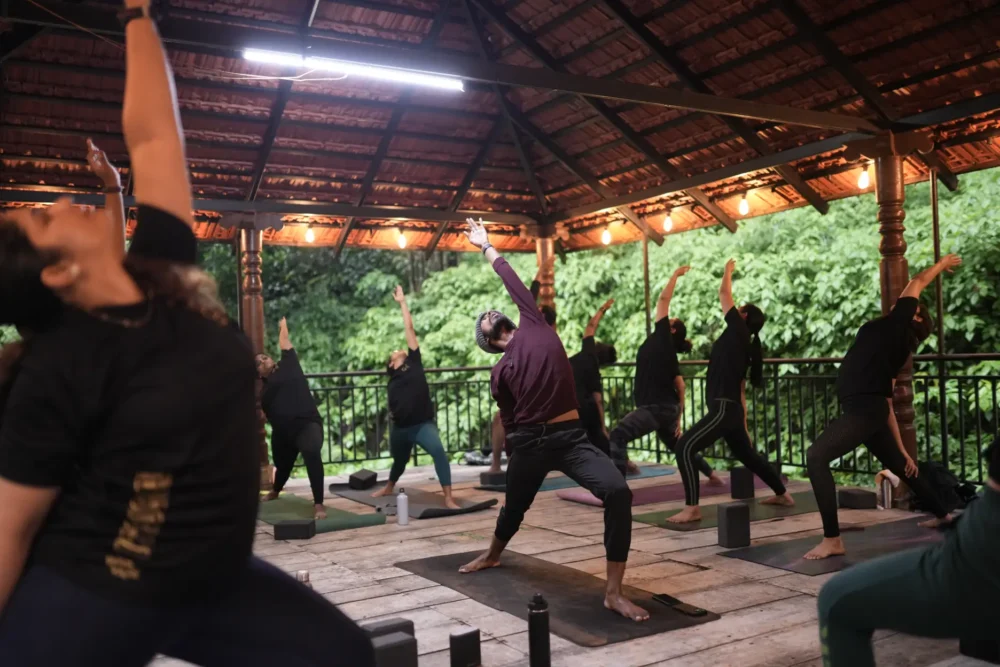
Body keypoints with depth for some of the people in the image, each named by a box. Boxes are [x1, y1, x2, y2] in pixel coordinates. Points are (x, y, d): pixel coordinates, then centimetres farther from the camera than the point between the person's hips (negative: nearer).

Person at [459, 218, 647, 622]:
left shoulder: (534, 324, 10)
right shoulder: (500, 372, 9)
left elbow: (512, 281, 19)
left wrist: (486, 247, 31)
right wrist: (513, 457, 13)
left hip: (571, 438, -1)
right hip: (530, 444, 1)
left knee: (618, 492, -22)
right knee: (514, 507, 21)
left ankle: (614, 593, -16)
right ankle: (492, 555, 55)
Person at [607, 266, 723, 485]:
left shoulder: (662, 338, -4)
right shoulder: (669, 351, 16)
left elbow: (663, 299, -4)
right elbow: (680, 385, 17)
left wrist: (675, 275, 7)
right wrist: (678, 417, 21)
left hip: (656, 408, -10)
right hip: (667, 408, 10)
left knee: (619, 435, -26)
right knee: (677, 444, 32)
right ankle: (712, 474, 47)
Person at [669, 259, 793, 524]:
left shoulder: (738, 332, -4)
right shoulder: (743, 344, 19)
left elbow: (724, 293, 0)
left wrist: (728, 270, 19)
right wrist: (744, 426, 23)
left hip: (724, 409, -10)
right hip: (731, 410, 10)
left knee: (684, 447, -18)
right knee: (748, 455, 25)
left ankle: (692, 508, -19)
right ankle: (783, 495, 41)